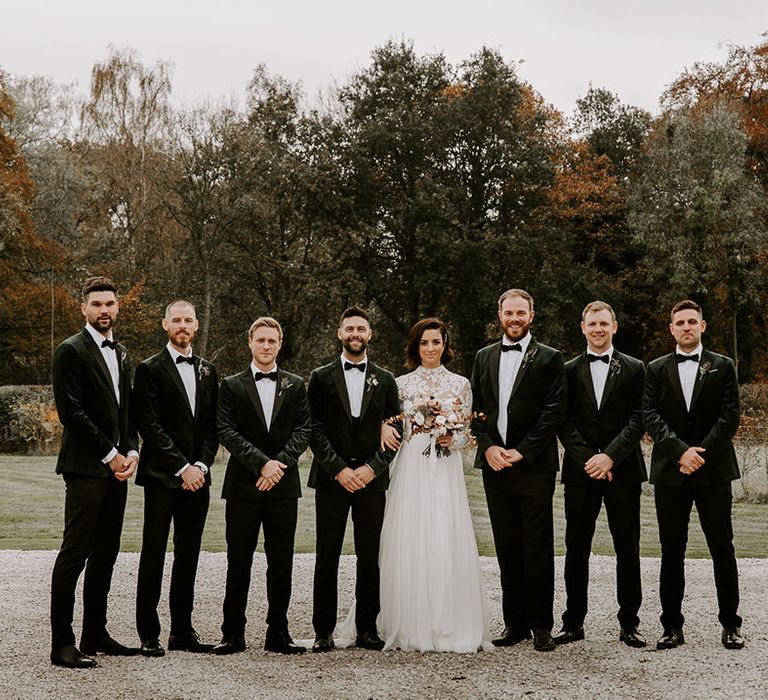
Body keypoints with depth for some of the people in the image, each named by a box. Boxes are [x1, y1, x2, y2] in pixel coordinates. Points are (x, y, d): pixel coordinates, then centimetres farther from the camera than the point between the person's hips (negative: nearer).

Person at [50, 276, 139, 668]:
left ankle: (95, 635, 18)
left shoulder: (121, 355, 18)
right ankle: (62, 644, -3)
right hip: (86, 468, -8)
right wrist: (110, 455, -12)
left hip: (117, 468, 8)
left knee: (105, 554, 10)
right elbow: (71, 412, -13)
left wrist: (131, 452, 3)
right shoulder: (71, 351, -6)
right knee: (75, 554, -7)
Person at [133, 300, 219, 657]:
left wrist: (201, 465, -3)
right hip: (161, 476, -5)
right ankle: (148, 634, 4)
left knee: (188, 556, 9)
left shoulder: (207, 371, 15)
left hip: (197, 477, 5)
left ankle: (182, 631, 17)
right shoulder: (150, 369, -2)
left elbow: (213, 425, 12)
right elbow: (149, 424, -9)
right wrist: (181, 467, -13)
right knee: (153, 556, -2)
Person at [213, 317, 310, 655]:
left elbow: (304, 430, 3)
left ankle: (278, 633, 13)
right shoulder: (232, 386, 5)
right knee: (238, 563, 3)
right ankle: (233, 634, 10)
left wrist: (279, 462, -13)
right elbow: (227, 432, -5)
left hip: (283, 487, 2)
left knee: (281, 563, 5)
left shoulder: (295, 385, 11)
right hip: (243, 486, -1)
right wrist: (262, 463, -15)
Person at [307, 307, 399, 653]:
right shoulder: (322, 377, 6)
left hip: (371, 478, 1)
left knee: (370, 557, 3)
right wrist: (339, 469, -10)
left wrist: (372, 468, -7)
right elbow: (315, 430, -1)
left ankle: (367, 629, 11)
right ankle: (324, 631, 6)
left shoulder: (385, 380, 10)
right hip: (331, 478, -1)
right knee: (327, 557, 0)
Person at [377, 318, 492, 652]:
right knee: (409, 546, -3)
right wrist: (386, 433, -12)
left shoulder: (461, 384, 9)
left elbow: (467, 433, 12)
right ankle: (412, 627, 4)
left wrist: (452, 440, -9)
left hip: (446, 472, 0)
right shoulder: (401, 384, 8)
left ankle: (451, 627, 4)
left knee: (447, 545, -4)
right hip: (411, 471, 0)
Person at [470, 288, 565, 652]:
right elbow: (475, 408, 12)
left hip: (534, 466, -4)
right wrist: (488, 447, -4)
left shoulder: (549, 359, 0)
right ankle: (515, 622, 16)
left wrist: (521, 451, -12)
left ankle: (541, 625, 7)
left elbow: (554, 411, -7)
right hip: (495, 465, 4)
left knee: (538, 548, -1)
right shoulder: (484, 358, 14)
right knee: (507, 549, 8)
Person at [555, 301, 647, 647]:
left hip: (623, 471, -1)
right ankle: (573, 623, 13)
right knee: (576, 550, 5)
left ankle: (629, 623, 12)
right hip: (580, 472, 1)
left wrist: (610, 456, -14)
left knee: (628, 550, 3)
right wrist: (588, 459, -10)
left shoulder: (634, 369, 5)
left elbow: (638, 420, -2)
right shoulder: (568, 371, 8)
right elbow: (564, 423, 2)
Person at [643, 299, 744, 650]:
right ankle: (672, 626, 10)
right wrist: (681, 451, -14)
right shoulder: (656, 369, 9)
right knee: (671, 552, 4)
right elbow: (650, 416, -1)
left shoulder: (723, 366, 7)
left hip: (714, 469, -1)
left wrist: (702, 452, -12)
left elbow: (730, 416, -1)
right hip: (670, 472, 1)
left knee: (722, 549, 2)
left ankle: (730, 625, 11)